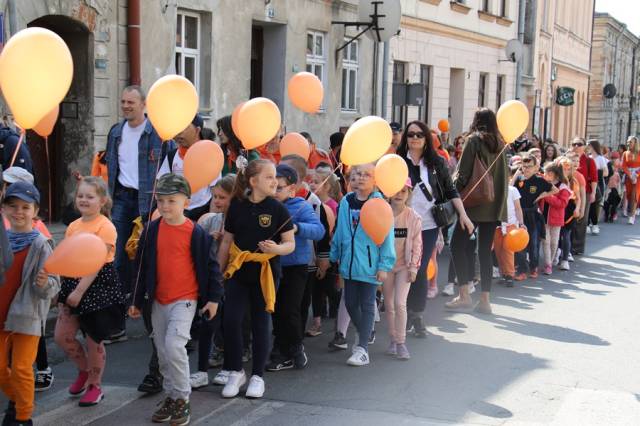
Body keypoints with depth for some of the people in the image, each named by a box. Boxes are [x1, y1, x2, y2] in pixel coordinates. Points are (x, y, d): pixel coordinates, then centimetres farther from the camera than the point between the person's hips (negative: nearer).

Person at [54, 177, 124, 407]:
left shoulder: (105, 227, -13)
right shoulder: (73, 227, 8)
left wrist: (80, 291, -21)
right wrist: (63, 288, 5)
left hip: (98, 286, -6)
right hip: (73, 284, 6)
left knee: (94, 338, 4)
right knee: (62, 335, 4)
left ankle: (95, 386, 22)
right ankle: (84, 370, 30)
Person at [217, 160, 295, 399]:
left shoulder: (277, 209, -5)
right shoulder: (237, 206, 0)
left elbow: (291, 244, -3)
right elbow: (226, 242, 8)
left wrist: (277, 249, -25)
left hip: (265, 272, -1)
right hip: (238, 271, 1)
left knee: (260, 323, 5)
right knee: (230, 320, -8)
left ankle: (257, 376, 19)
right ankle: (235, 372, 11)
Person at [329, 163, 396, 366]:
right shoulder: (346, 202, 5)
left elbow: (387, 235, -10)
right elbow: (339, 231, 12)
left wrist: (384, 265, -12)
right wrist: (334, 256, 14)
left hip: (369, 264, -5)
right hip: (349, 263, 5)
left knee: (367, 305, 2)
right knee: (350, 303, 14)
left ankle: (362, 349, 5)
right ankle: (362, 334, 38)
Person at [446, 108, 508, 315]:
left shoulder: (474, 140, -5)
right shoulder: (500, 143, 11)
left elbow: (463, 173, -9)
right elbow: (505, 176, 13)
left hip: (474, 203, -6)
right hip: (495, 205, 6)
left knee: (457, 245, 1)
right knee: (485, 251, 9)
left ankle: (464, 295, -6)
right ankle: (484, 299, 8)